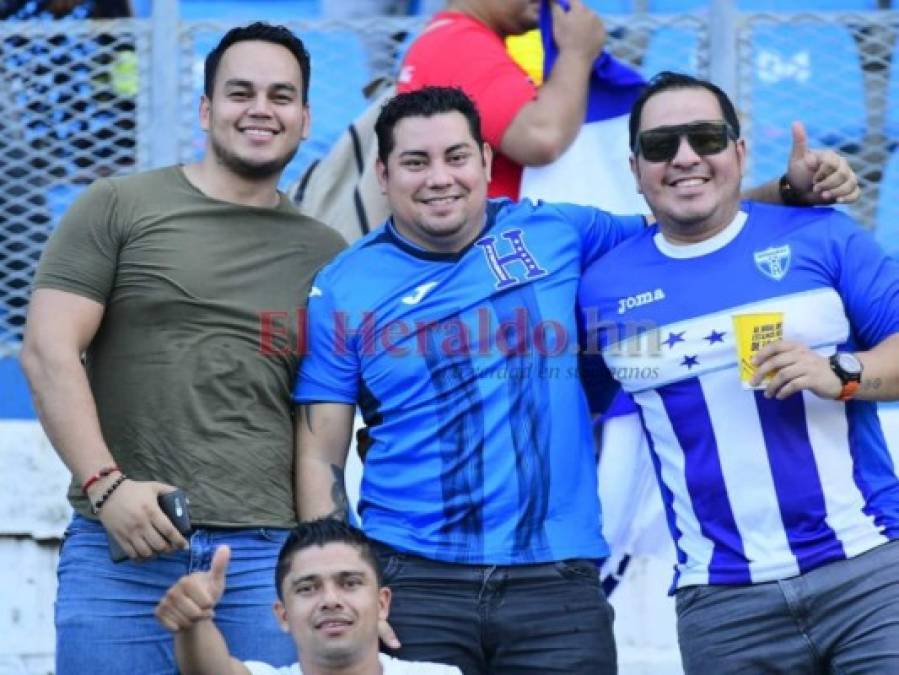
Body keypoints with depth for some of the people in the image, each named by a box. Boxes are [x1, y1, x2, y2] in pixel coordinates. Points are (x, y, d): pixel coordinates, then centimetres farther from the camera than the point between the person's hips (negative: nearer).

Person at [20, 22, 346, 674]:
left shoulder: (325, 254, 16)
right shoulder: (119, 207, 6)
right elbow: (48, 351, -1)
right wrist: (105, 484, -11)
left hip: (266, 559, 2)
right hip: (119, 549, -2)